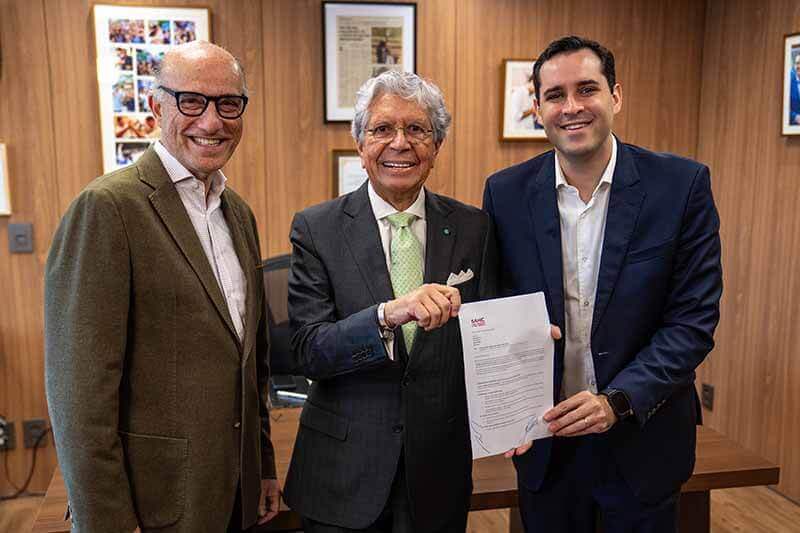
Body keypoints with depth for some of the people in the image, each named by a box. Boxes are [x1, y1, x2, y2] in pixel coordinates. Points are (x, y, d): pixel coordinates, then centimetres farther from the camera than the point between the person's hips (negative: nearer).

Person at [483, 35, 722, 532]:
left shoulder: (682, 185, -11)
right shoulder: (506, 192, -5)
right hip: (543, 436, 2)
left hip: (643, 439, -1)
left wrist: (618, 399, -21)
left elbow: (694, 319, -11)